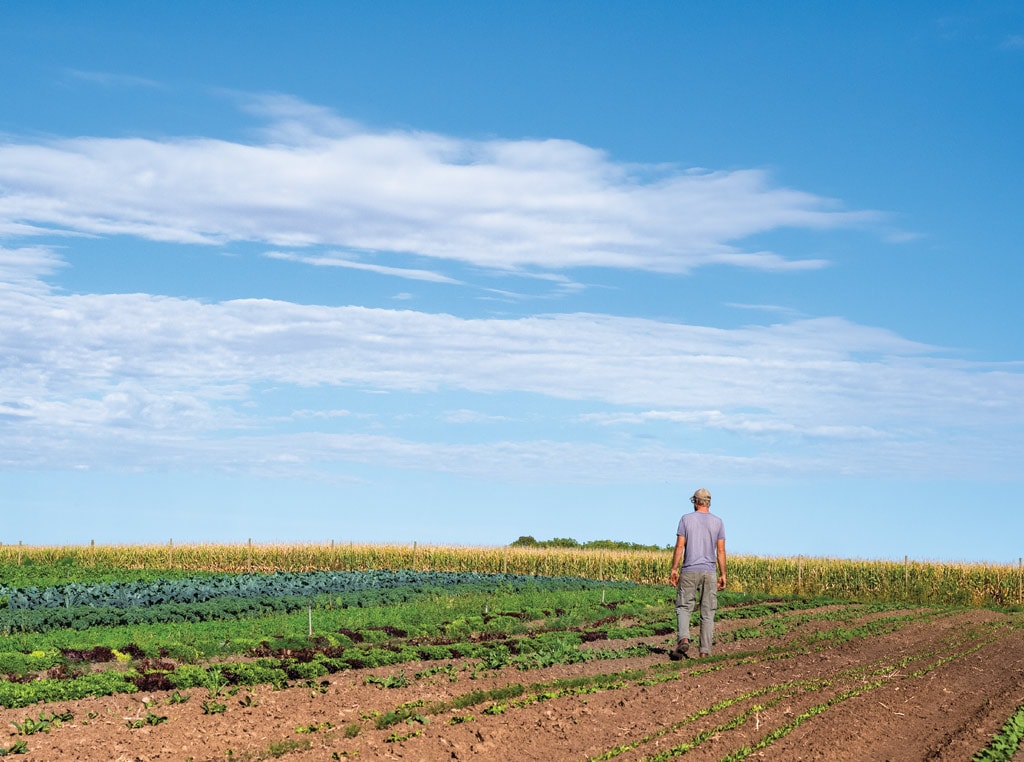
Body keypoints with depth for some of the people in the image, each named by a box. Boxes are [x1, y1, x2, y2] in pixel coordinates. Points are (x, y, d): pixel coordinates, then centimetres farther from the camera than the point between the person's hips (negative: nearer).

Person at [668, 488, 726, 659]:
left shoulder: (686, 519, 0)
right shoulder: (718, 522, 5)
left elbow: (680, 546, -5)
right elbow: (721, 551, 2)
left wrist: (674, 569, 1)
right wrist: (723, 575, 7)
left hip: (689, 571, -1)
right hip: (709, 572, 1)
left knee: (683, 608, 6)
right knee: (707, 613, 6)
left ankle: (683, 639, -19)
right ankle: (704, 651, 4)